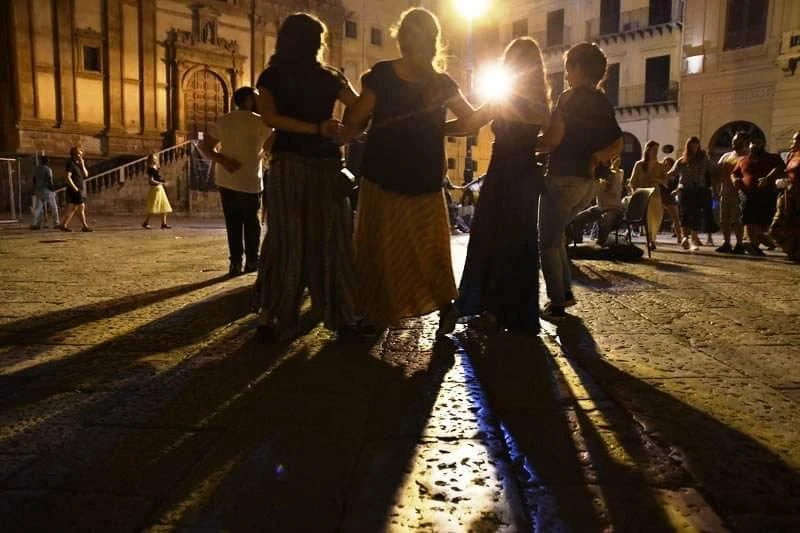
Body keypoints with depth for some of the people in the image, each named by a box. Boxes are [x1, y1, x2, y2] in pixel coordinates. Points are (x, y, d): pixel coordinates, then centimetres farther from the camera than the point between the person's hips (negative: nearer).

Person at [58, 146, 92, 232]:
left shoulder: (79, 164, 16)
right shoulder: (71, 164, -9)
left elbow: (86, 175, 9)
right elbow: (68, 177, -15)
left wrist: (83, 165, -1)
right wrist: (75, 188, -18)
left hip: (81, 189, 9)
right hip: (74, 189, -9)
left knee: (72, 208, 10)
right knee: (81, 207, -10)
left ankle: (63, 225, 15)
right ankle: (85, 226, -7)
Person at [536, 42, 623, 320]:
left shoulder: (570, 98, -9)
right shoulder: (604, 104, 14)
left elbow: (551, 140, -19)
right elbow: (618, 143, 17)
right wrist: (594, 157, 8)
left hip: (564, 179, -8)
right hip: (589, 182, 8)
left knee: (549, 242, 2)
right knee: (555, 234, 23)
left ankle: (556, 304, 0)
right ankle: (565, 291, 20)